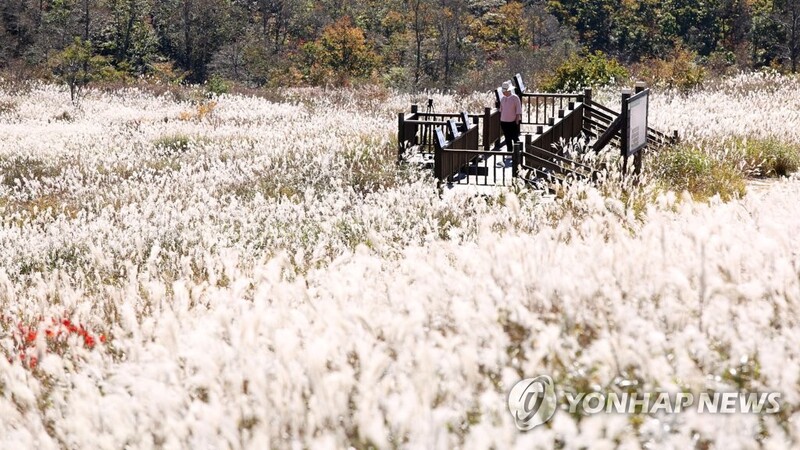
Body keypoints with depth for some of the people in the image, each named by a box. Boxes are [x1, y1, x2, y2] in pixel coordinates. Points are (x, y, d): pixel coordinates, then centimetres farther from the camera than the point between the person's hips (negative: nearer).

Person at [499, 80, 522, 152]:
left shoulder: (515, 98, -9)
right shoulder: (503, 98, 7)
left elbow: (518, 111, -8)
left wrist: (517, 121, -11)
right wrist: (500, 120, 14)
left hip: (513, 122, -5)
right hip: (504, 121, 5)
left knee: (515, 138, 0)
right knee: (507, 138, 8)